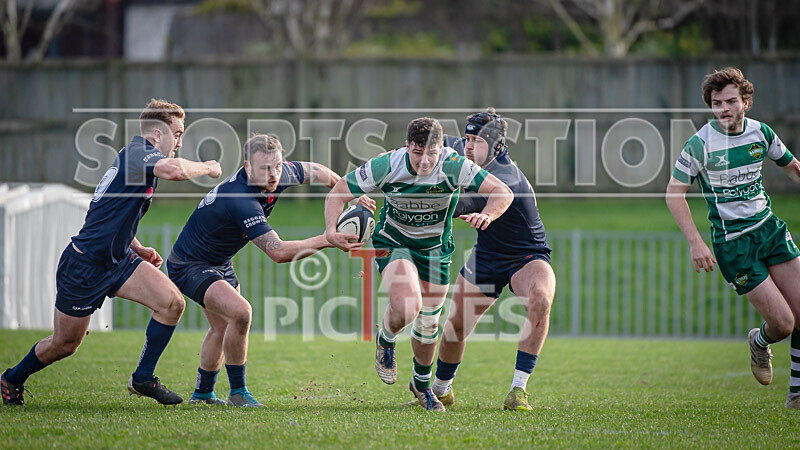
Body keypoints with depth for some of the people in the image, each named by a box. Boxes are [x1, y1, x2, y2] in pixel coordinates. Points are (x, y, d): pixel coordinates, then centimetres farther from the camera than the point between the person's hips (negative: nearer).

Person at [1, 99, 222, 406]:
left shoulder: (141, 158, 13)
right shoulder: (137, 151, -16)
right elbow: (175, 170, -39)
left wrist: (137, 249, 13)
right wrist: (207, 168, -18)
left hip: (118, 261, 9)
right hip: (84, 265, -9)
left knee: (172, 303, -10)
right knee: (64, 344, 5)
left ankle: (143, 378, 1)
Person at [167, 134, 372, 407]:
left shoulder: (281, 174, -14)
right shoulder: (240, 199, -38)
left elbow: (313, 171, 10)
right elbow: (278, 252, -39)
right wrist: (327, 240, -40)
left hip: (220, 262, 10)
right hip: (189, 265, -10)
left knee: (222, 328, 22)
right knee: (240, 312, -28)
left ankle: (202, 393, 41)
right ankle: (237, 392, -13)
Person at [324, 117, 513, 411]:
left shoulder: (453, 166, -25)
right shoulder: (385, 167, -25)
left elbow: (503, 192, -25)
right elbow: (338, 193, -14)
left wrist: (487, 215, -46)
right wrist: (331, 229, -32)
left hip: (435, 248, 2)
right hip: (393, 242, -2)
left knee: (428, 323, 10)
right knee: (406, 307, -28)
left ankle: (422, 384, 37)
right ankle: (385, 341, 9)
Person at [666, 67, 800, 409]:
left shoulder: (760, 133, 2)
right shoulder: (701, 144, -13)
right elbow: (674, 192, -9)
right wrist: (695, 242, -16)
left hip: (769, 227, 5)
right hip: (732, 242, -5)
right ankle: (759, 344, 27)